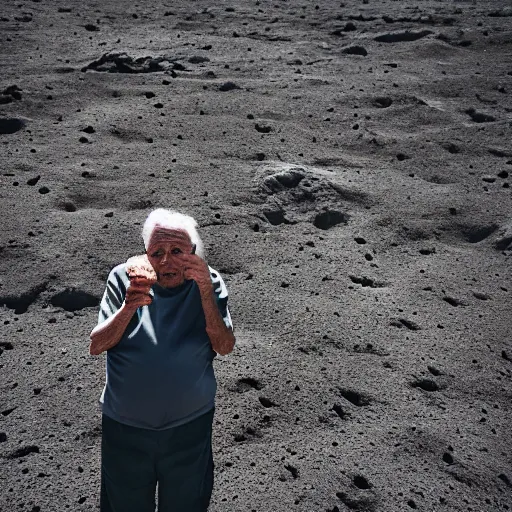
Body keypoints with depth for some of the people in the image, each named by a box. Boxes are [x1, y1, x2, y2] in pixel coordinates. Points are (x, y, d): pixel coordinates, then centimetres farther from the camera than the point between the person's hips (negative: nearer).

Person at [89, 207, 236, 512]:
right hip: (125, 426, 0)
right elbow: (96, 347, -12)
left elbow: (225, 347, -20)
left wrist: (205, 289, -31)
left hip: (190, 426, 0)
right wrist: (129, 307, -29)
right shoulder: (124, 278, -13)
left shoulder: (208, 283, -13)